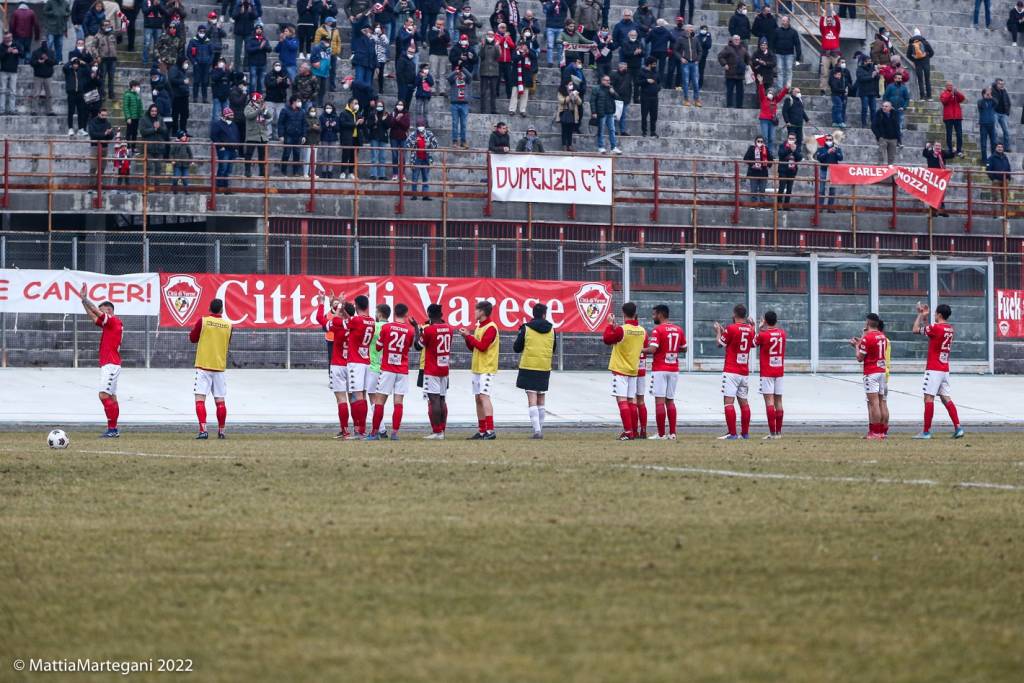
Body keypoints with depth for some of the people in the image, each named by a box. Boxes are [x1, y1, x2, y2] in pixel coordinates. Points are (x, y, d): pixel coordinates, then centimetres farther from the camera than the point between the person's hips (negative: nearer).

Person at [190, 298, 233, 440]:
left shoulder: (203, 321, -6)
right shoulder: (228, 325, 2)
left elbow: (192, 338, 6)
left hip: (203, 366, -3)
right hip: (220, 367, 3)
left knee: (200, 399, -6)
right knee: (220, 401, 10)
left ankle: (203, 430, -20)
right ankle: (221, 432, 16)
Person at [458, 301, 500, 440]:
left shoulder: (490, 328, -12)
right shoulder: (478, 327, 17)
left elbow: (482, 346, -21)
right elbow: (472, 347, 20)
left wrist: (469, 336, -12)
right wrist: (467, 336, 5)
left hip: (486, 369, -10)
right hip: (477, 368, 10)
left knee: (484, 396, -18)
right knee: (478, 399, 10)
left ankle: (490, 431, -23)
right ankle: (481, 431, 14)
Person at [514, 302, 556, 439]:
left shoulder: (526, 328, -6)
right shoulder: (551, 329, 4)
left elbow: (516, 348, 1)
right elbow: (554, 349, 16)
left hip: (529, 367, -3)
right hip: (545, 367, 3)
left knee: (532, 400, -6)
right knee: (540, 401, 14)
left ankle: (537, 430, -17)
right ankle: (540, 429, 18)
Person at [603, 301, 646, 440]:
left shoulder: (621, 330, -16)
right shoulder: (642, 331, 1)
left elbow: (606, 339, -5)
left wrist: (610, 324, 7)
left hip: (619, 370, -6)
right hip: (634, 370, 6)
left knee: (622, 400, -8)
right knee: (631, 401, 14)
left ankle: (628, 431, -17)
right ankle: (635, 431, 15)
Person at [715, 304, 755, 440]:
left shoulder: (731, 328, -11)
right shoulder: (750, 329, 5)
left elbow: (720, 343, 2)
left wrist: (718, 331, 20)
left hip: (731, 372, -6)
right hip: (744, 372, 6)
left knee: (728, 401, -9)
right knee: (743, 401, 15)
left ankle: (732, 434, -17)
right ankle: (745, 433, 18)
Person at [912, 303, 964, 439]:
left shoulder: (936, 327, -14)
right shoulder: (950, 329, 11)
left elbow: (916, 330, -4)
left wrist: (920, 315, 7)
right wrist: (924, 316, 24)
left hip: (934, 370, -8)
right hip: (945, 370, 8)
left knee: (929, 398, -6)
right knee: (946, 398, 10)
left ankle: (926, 431, -7)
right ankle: (958, 428, 2)